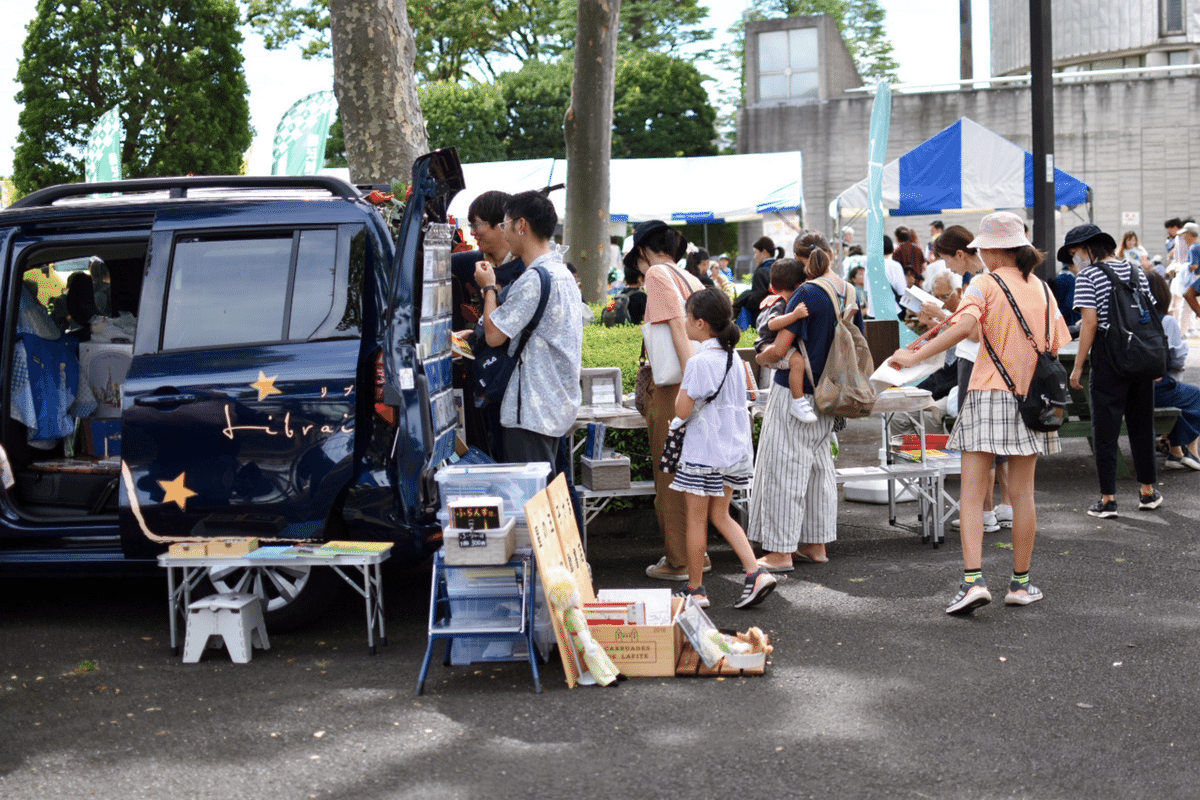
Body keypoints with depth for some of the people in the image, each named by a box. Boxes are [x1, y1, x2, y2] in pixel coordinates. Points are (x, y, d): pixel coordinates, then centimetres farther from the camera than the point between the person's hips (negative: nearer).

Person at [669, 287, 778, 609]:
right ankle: (755, 572, 4)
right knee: (720, 514, 16)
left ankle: (695, 589, 13)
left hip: (703, 451, -8)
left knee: (696, 518, 4)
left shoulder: (699, 362, -19)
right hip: (734, 448, 8)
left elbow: (682, 410, -18)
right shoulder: (733, 358, 6)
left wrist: (683, 378, -3)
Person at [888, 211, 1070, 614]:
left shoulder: (986, 284, -6)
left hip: (989, 394, -4)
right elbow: (1056, 347, 9)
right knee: (1022, 493, 11)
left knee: (972, 494, -2)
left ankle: (973, 580, -14)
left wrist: (915, 356, -22)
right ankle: (1020, 583, 17)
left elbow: (965, 325, -25)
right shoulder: (1042, 289, 8)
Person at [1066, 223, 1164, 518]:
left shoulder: (1088, 276, -8)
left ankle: (1107, 499, 0)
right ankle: (1148, 492, 24)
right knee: (1142, 423, 16)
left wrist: (1078, 366, -10)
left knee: (1105, 427, 0)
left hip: (1108, 356, -6)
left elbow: (1090, 322, -14)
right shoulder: (1136, 272, 11)